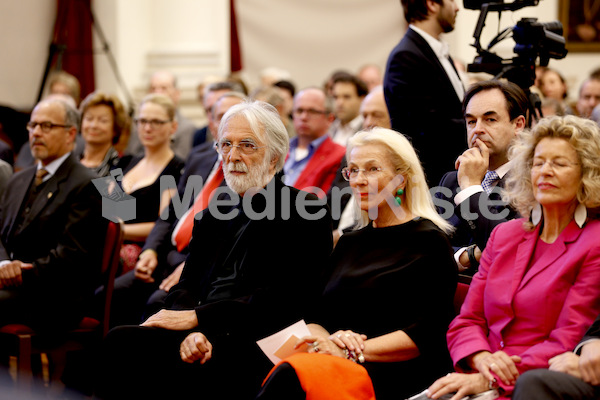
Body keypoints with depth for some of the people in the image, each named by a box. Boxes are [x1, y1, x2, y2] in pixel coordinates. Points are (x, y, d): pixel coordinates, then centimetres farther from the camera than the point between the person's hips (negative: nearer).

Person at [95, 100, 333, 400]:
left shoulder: (305, 214, 1)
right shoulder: (213, 214, 22)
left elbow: (281, 299, -10)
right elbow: (187, 285, 13)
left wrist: (196, 318, -12)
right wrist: (191, 334, -11)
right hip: (203, 337, 6)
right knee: (120, 340, -22)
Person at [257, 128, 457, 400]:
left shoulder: (429, 241, 2)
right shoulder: (350, 242, 23)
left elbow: (426, 334, -8)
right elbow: (314, 317, 17)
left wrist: (354, 352, -15)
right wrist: (327, 341, -8)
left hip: (399, 374, -6)